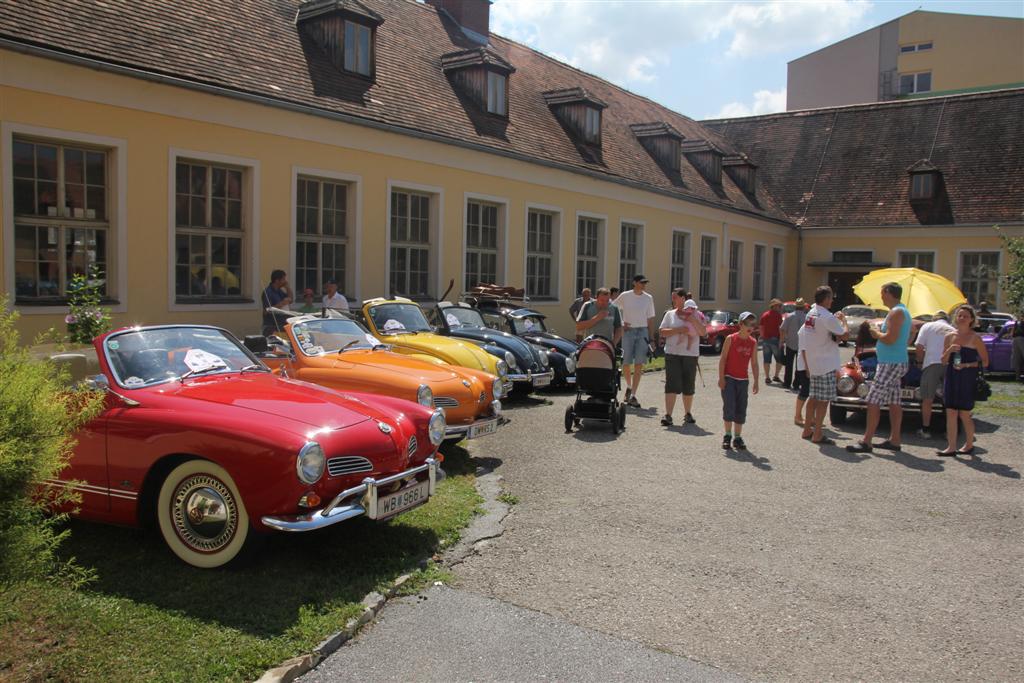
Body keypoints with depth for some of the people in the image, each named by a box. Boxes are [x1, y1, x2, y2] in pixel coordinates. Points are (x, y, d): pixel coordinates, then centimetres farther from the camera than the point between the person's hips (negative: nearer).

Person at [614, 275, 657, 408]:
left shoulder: (648, 298, 7)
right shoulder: (625, 296, 0)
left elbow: (650, 319, 10)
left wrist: (651, 338, 6)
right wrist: (621, 324, -4)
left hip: (642, 332, 2)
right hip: (628, 331, -1)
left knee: (638, 365, -4)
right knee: (626, 363, 3)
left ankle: (633, 396, -1)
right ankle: (629, 386, 31)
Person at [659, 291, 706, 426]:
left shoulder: (695, 316, 6)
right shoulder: (670, 314, 8)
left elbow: (703, 332, -2)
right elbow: (661, 332, 0)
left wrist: (693, 321, -14)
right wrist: (678, 330, -12)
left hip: (691, 354, 1)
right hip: (672, 354, 0)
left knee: (688, 386, 8)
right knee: (671, 385, -9)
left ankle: (688, 413, 23)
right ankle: (668, 415, -11)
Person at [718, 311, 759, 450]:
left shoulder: (753, 343, 5)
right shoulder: (731, 339, -6)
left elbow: (754, 363, 10)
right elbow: (723, 359, -6)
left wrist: (756, 381, 6)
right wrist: (721, 377, -11)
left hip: (743, 380, 4)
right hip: (729, 378, -4)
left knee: (741, 410, 5)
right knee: (729, 407, -8)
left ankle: (737, 437, 15)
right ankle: (727, 436, 6)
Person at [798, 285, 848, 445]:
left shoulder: (810, 315, 8)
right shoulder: (827, 317, -18)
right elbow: (844, 334, -14)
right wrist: (843, 320, 3)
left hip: (813, 364, 8)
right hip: (826, 365, -8)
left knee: (813, 397, 16)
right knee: (823, 400, -2)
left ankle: (807, 430, 23)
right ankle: (817, 435, 1)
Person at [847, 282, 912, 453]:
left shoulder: (896, 312, -15)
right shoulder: (904, 311, 17)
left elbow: (890, 338, -25)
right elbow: (907, 339, 24)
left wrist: (877, 333, -6)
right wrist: (881, 334, 16)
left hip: (890, 364, -11)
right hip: (897, 363, 11)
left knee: (873, 401, -11)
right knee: (894, 402, 12)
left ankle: (866, 441, -11)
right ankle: (894, 440, 17)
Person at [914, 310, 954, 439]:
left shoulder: (927, 326, 13)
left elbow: (918, 348, 3)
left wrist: (920, 362, 16)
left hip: (932, 364, -3)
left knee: (927, 399, 5)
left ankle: (926, 429, 7)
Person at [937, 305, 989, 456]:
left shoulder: (975, 338, -4)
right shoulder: (950, 336, 9)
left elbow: (985, 362, -4)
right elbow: (944, 361, 11)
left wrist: (967, 365, -16)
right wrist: (949, 350, -7)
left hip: (967, 380, -4)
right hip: (951, 378, 4)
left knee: (964, 414, 2)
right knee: (951, 413, 1)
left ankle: (969, 445, 20)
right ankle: (951, 447, 4)